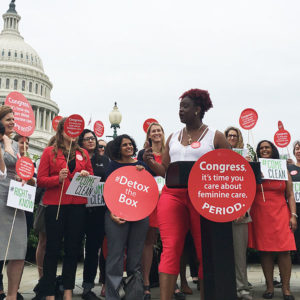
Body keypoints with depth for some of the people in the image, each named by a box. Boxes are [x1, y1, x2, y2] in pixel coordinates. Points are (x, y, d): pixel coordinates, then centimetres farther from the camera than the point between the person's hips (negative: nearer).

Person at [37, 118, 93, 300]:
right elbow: (40, 180, 0)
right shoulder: (50, 152, 5)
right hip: (55, 205, -3)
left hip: (78, 205, 3)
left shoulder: (83, 153, 14)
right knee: (53, 249, 2)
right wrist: (58, 178, -16)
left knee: (73, 248, 7)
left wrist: (87, 176, -5)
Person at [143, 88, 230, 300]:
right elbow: (164, 170, 18)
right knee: (170, 249, -7)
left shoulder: (215, 137, 5)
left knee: (205, 252, 5)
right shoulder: (173, 137, 17)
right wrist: (151, 162, -1)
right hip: (172, 194, 3)